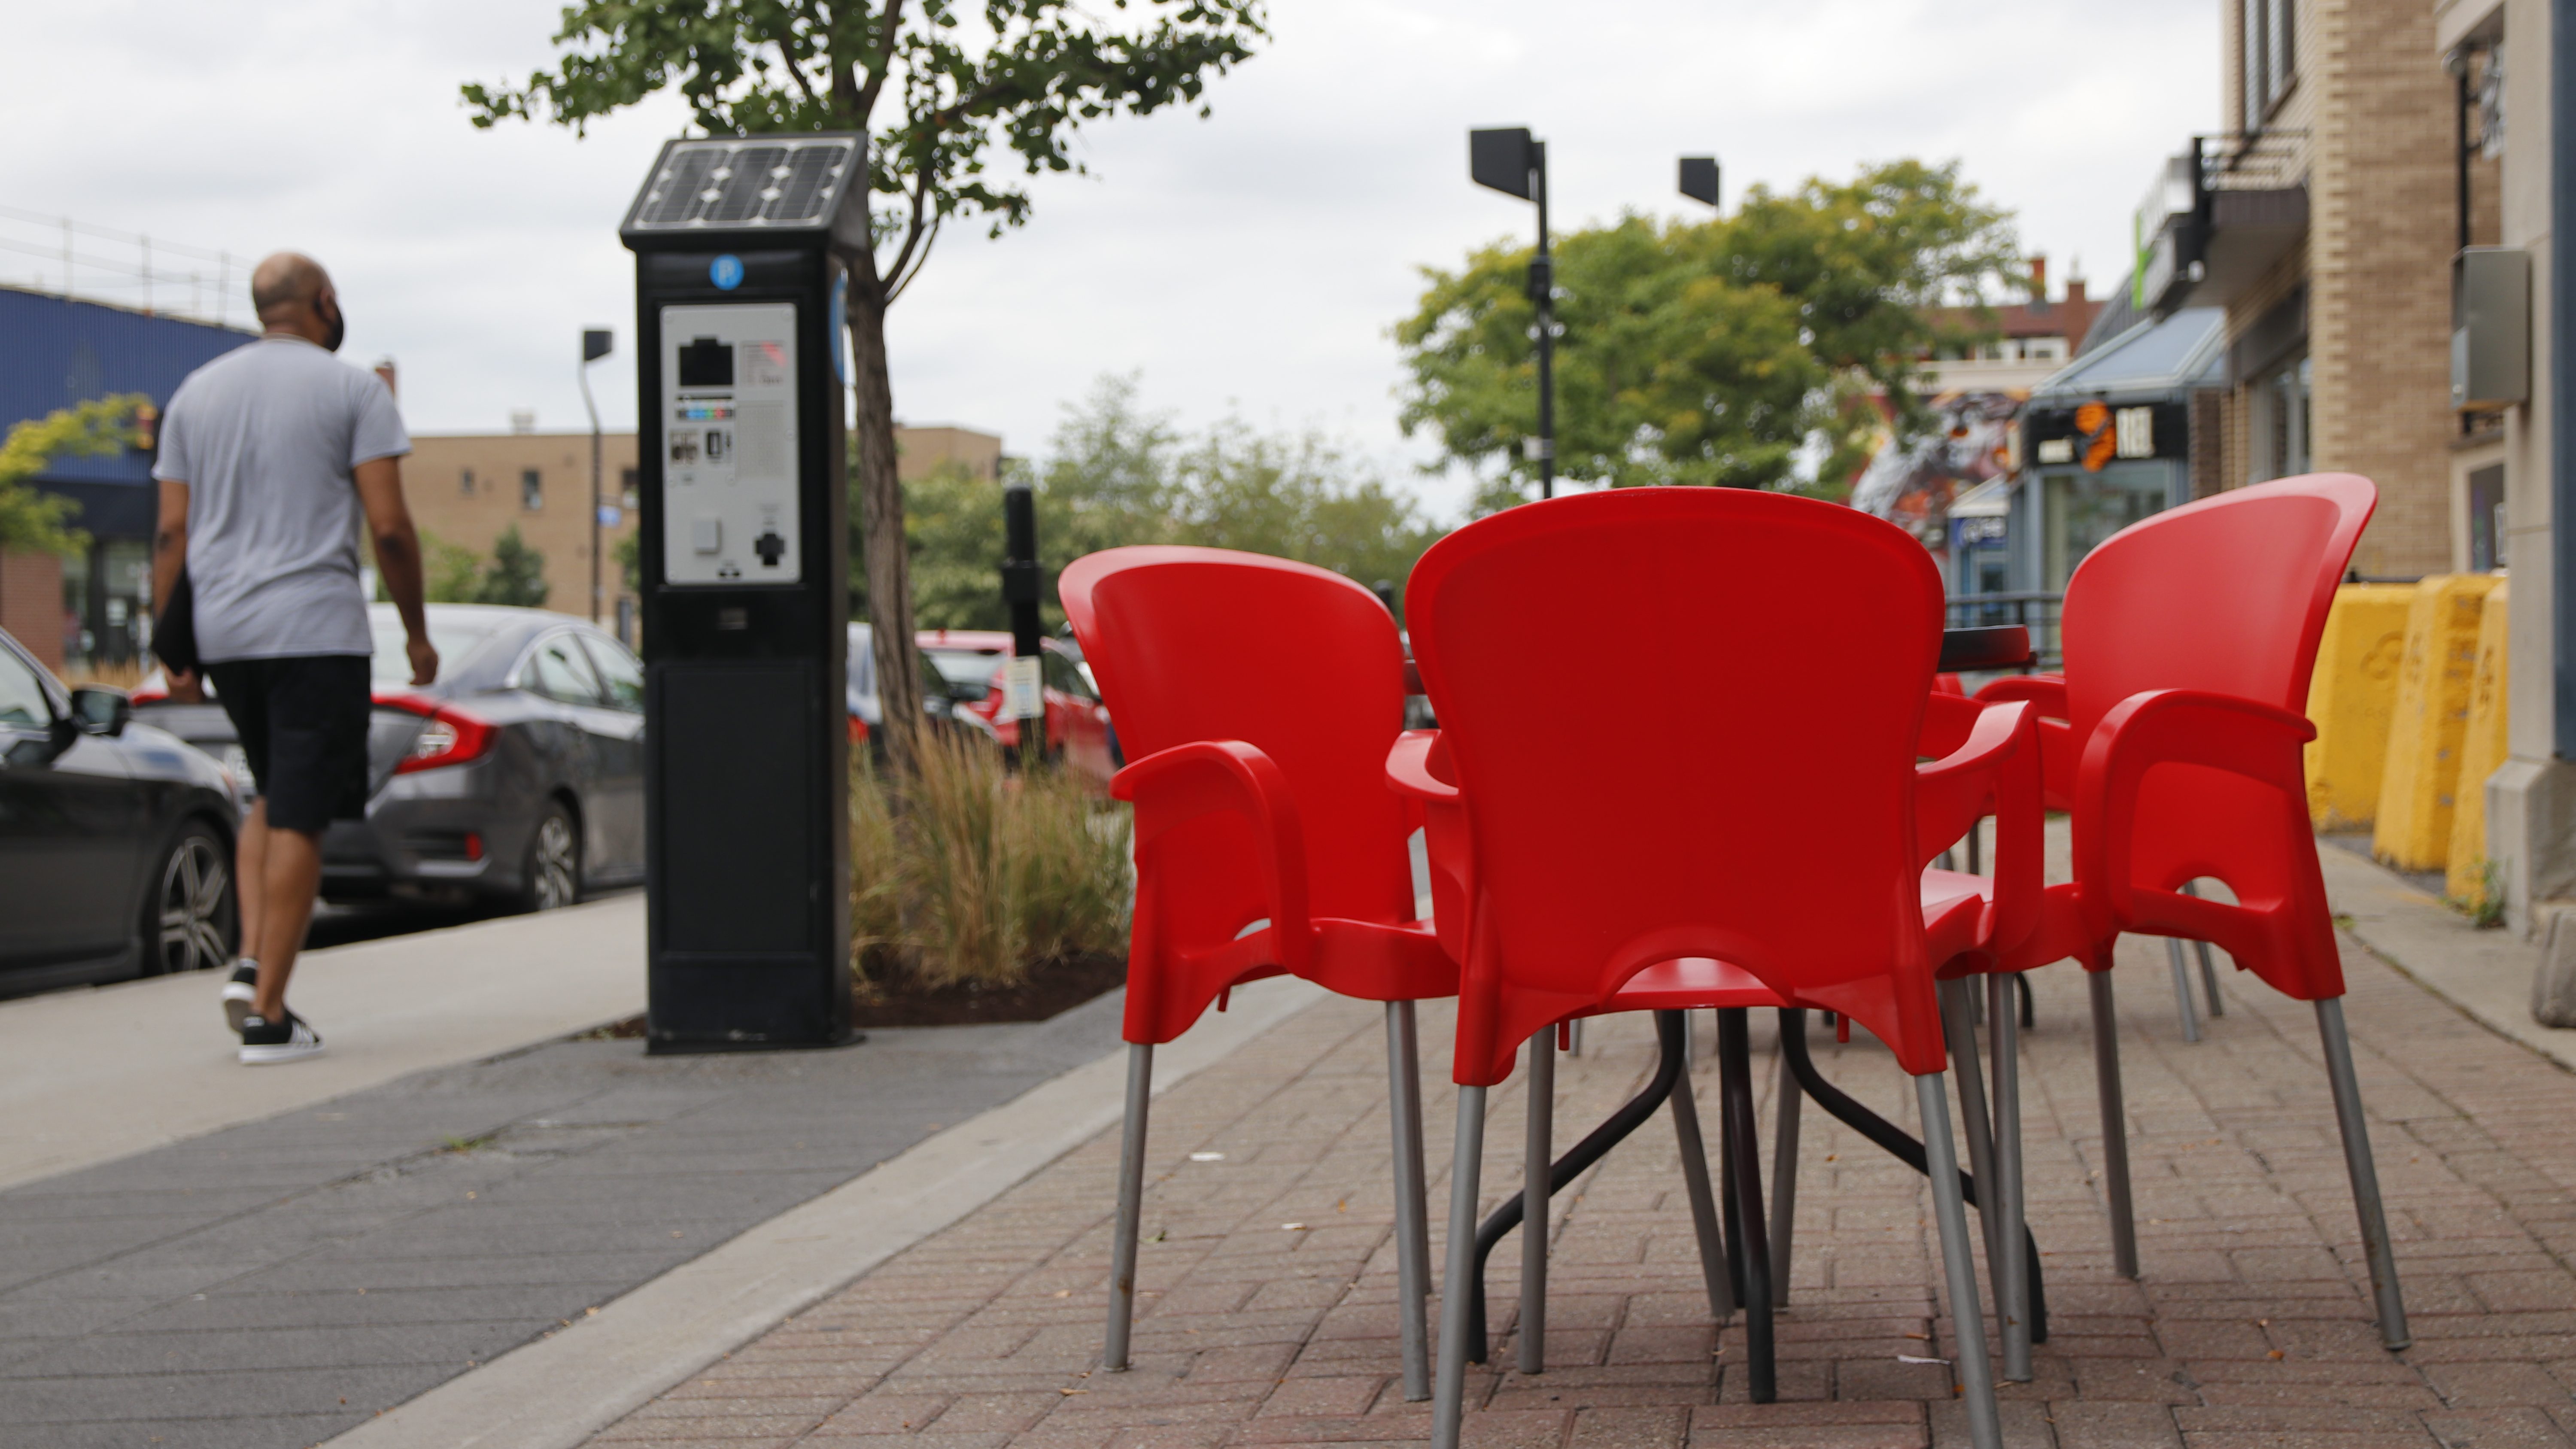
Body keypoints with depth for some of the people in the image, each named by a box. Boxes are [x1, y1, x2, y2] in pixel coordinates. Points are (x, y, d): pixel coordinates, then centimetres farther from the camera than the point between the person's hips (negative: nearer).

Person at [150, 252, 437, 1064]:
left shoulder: (197, 393, 12)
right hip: (316, 630, -5)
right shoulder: (353, 390, -2)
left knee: (275, 800, 22)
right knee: (299, 821, -2)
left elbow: (172, 530, 8)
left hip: (221, 632, 5)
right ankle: (269, 1015, -4)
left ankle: (250, 963, 5)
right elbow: (389, 526, -8)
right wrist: (416, 633, 2)